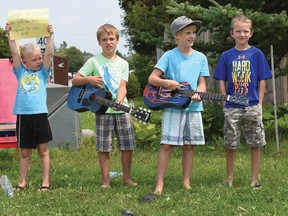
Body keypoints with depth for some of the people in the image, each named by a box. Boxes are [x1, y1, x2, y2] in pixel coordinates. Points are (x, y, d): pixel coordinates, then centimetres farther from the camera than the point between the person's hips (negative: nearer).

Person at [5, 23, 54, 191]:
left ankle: (46, 182, 7)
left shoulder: (43, 72, 6)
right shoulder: (21, 72, 9)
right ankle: (23, 182, 16)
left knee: (43, 150, 3)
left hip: (40, 114, -2)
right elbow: (15, 52, 2)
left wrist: (50, 36, -11)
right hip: (23, 115, 2)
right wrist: (10, 35, -3)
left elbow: (49, 53, -4)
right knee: (25, 152, 9)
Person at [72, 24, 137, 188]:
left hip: (122, 109, 2)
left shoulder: (123, 63, 9)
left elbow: (122, 86, -2)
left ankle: (127, 177, 15)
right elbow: (75, 80, 3)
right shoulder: (94, 62, 3)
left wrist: (119, 100, -21)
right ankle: (106, 180, 9)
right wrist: (88, 79, -16)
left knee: (128, 146, 2)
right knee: (104, 147, 0)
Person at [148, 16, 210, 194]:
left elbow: (202, 83, 8)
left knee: (189, 145, 6)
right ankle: (160, 183, -4)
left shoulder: (200, 57, 9)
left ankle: (186, 181, 14)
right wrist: (167, 83, -23)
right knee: (167, 144, -6)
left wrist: (198, 94, -13)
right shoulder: (169, 56, -1)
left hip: (193, 107, 3)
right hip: (172, 106, -3)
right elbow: (152, 78, -4)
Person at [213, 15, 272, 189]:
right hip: (232, 107, 1)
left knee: (256, 143, 2)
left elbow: (262, 81, 2)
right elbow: (222, 81, 7)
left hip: (253, 106, -1)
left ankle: (255, 178, 11)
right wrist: (225, 103, -1)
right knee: (230, 144, 6)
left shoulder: (256, 54, 1)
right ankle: (230, 177, 18)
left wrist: (259, 104, -4)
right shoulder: (227, 56, 4)